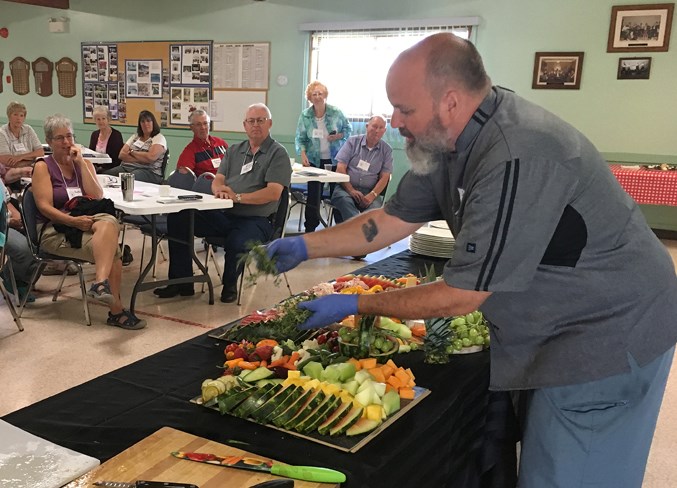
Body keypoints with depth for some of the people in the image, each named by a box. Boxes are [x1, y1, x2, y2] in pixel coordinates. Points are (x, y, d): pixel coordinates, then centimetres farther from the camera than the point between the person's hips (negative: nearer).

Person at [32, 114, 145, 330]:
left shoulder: (85, 163, 15)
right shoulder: (43, 167, 3)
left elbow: (97, 197, -1)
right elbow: (44, 207, -9)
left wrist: (80, 163, -4)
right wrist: (73, 221, -24)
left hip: (87, 222, 4)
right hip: (55, 230, -4)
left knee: (109, 222, -34)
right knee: (111, 249, -31)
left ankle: (101, 283, -41)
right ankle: (116, 310, -30)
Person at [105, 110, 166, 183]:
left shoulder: (159, 138, 3)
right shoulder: (135, 137, 21)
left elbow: (151, 157, -15)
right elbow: (121, 155, 8)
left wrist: (132, 152, 0)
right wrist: (142, 159, -8)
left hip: (148, 171, -5)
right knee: (105, 174, -25)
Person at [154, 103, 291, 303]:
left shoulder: (278, 153, -1)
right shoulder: (234, 150, 20)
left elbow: (273, 193, -13)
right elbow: (217, 180, 13)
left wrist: (238, 197, -21)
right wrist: (219, 190, -13)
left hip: (256, 219, -6)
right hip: (224, 214, 6)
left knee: (237, 242, -38)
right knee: (177, 219, -11)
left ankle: (230, 285, -5)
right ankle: (182, 281, 0)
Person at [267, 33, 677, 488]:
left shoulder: (517, 159, -33)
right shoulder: (447, 140, -4)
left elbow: (462, 296, -28)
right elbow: (394, 219, 6)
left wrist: (353, 305, -18)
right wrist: (306, 246, 1)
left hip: (607, 334, -8)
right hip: (554, 325, 8)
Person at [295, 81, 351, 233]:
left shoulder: (336, 112, -4)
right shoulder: (305, 116, -3)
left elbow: (348, 128, 8)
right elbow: (300, 138, 0)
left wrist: (339, 136, -12)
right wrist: (303, 154, -16)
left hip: (334, 159, 0)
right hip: (314, 160, 0)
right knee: (313, 194, -2)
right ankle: (310, 228, 8)